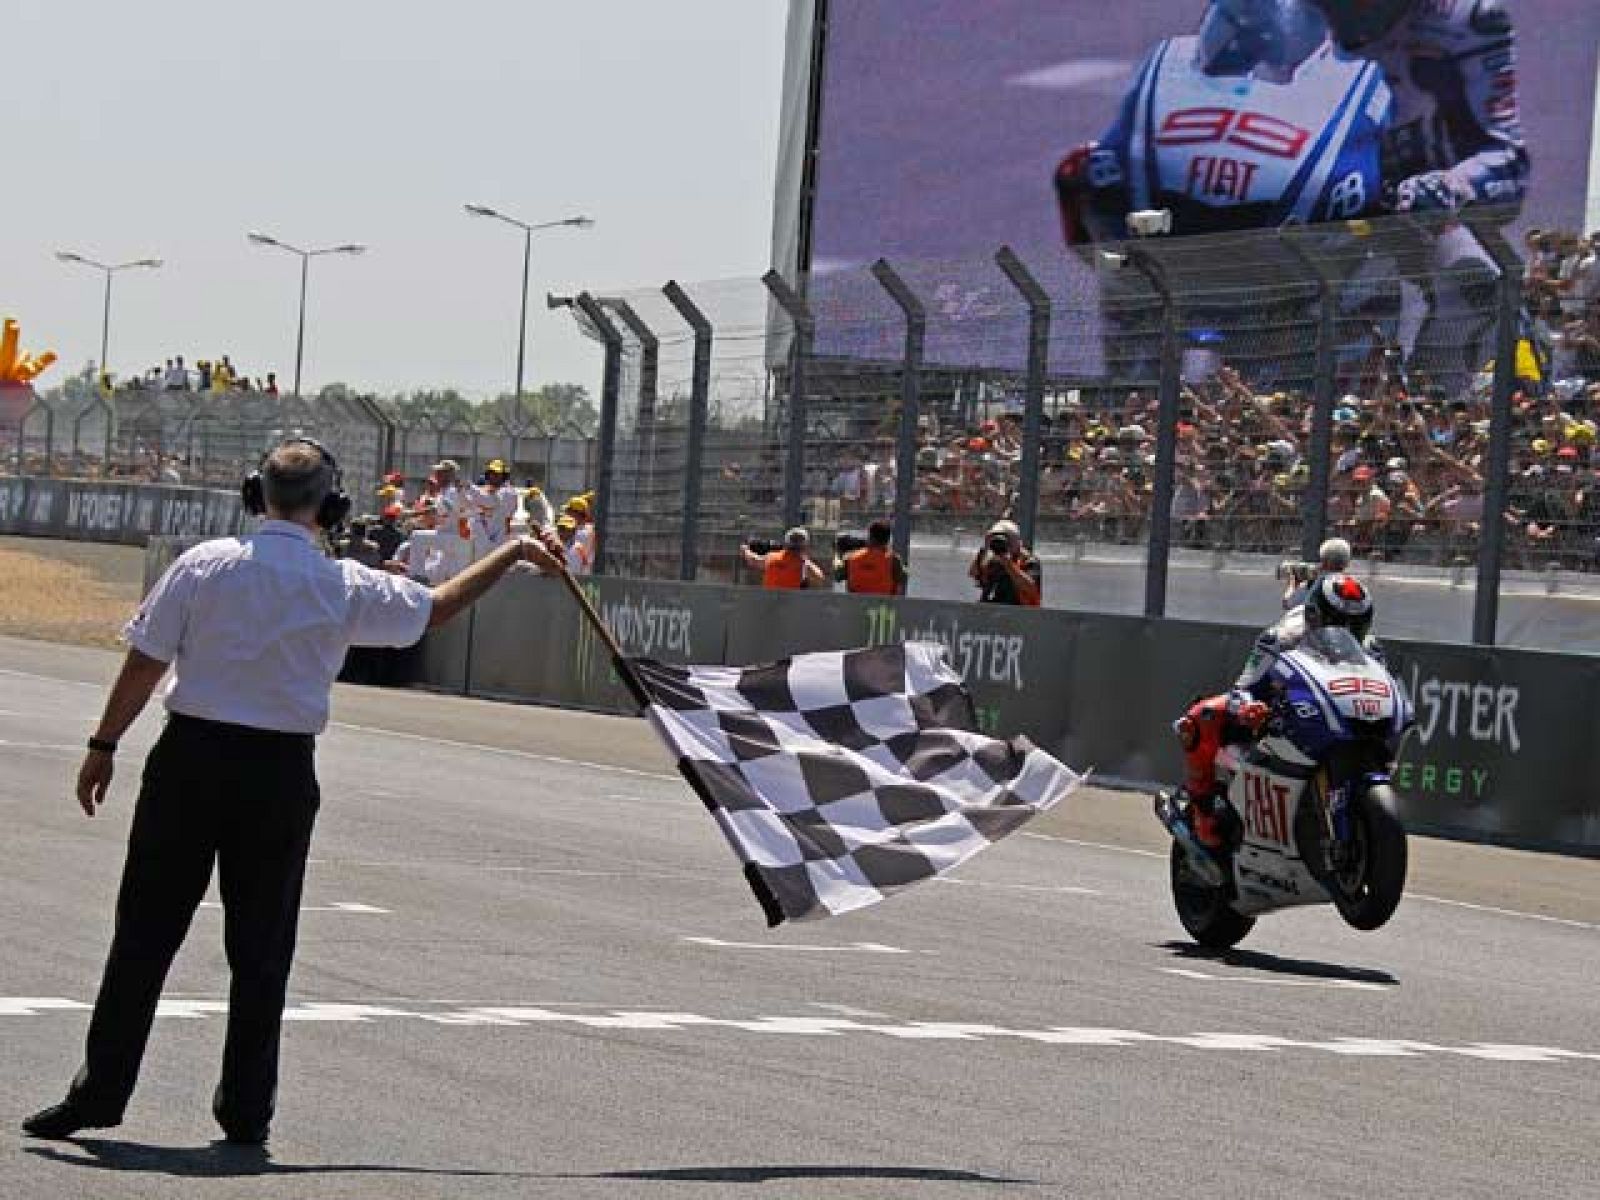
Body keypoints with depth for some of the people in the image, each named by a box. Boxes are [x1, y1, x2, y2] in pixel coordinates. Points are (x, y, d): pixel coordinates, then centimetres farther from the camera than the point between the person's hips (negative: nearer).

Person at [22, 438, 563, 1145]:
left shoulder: (205, 564, -4)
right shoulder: (344, 587, -3)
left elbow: (145, 663, -4)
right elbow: (438, 607, 11)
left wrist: (104, 746, 4)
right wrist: (511, 555, 24)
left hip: (190, 760, 0)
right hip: (281, 773, 0)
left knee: (145, 933, 5)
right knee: (261, 948, 10)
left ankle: (100, 1094, 6)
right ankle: (246, 1111, 14)